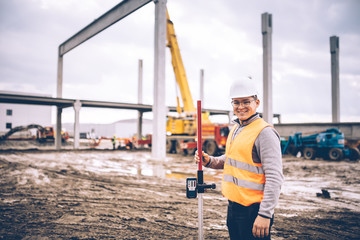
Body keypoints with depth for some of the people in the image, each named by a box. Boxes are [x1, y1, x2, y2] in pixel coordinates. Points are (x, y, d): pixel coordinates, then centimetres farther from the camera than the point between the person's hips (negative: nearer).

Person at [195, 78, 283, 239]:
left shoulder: (264, 133, -16)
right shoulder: (236, 129, 11)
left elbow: (275, 178, -21)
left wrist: (265, 214, -25)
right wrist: (209, 161, 6)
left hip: (253, 210, -8)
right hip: (233, 206, 9)